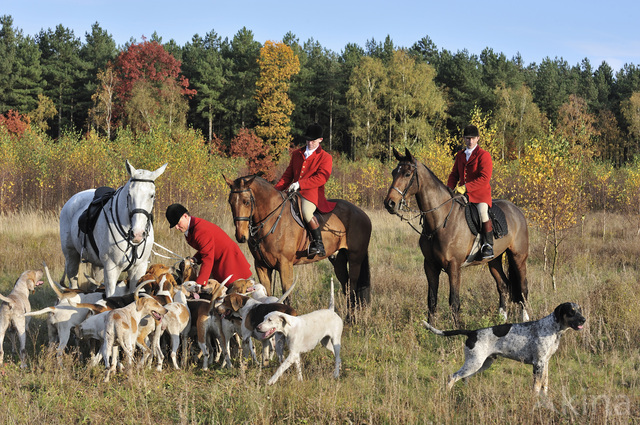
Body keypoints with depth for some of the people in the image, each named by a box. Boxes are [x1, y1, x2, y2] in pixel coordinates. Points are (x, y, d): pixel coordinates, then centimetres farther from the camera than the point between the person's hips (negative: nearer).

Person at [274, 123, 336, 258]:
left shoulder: (325, 157, 3)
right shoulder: (297, 154, 20)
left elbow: (321, 178, -11)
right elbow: (288, 175, 23)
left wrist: (300, 184, -21)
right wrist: (275, 190, 8)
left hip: (312, 192, -7)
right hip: (294, 191, 7)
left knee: (306, 212, -35)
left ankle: (319, 244, -23)